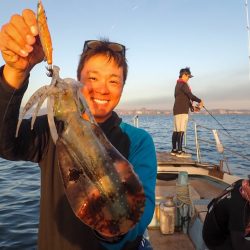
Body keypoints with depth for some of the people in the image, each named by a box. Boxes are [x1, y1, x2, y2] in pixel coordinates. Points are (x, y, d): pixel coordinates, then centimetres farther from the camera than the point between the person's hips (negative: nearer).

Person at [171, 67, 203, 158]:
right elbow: (190, 95, -16)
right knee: (181, 131, -11)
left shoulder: (178, 84, 22)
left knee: (176, 131, 10)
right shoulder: (183, 84, -10)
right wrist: (200, 101, -2)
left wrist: (192, 107, 17)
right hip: (182, 111, -10)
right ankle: (179, 151, -12)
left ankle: (174, 150, 15)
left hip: (177, 110, 10)